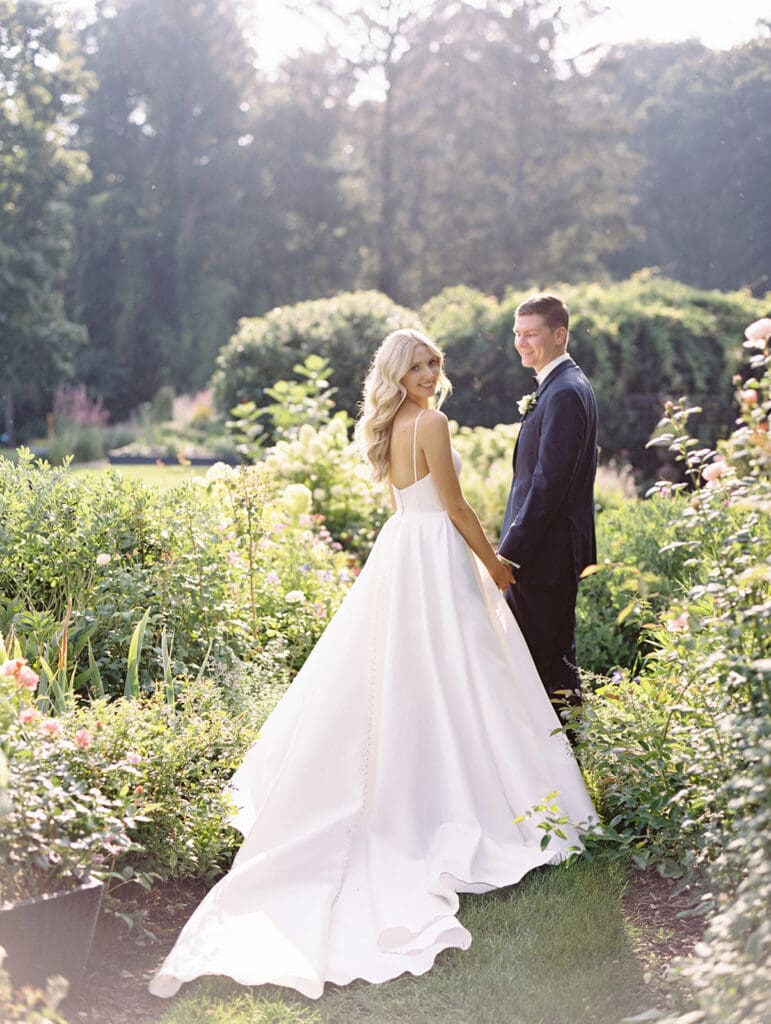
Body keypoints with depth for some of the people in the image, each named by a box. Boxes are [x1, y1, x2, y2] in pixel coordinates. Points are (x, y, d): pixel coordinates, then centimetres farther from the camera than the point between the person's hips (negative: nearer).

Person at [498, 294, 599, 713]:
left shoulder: (564, 394, -18)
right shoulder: (563, 386, 15)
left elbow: (547, 484, -23)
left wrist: (509, 552, -21)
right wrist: (510, 547, 19)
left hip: (545, 553, -11)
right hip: (550, 552, 11)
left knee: (543, 661, -4)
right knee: (556, 658, 18)